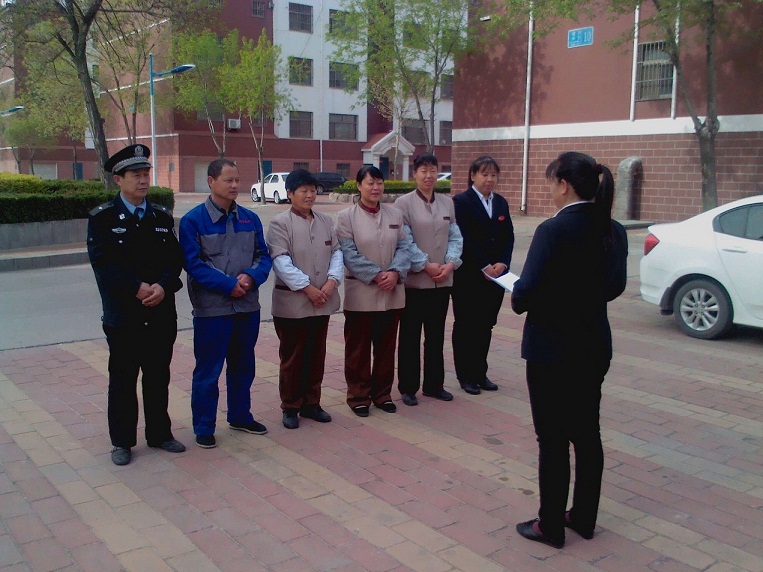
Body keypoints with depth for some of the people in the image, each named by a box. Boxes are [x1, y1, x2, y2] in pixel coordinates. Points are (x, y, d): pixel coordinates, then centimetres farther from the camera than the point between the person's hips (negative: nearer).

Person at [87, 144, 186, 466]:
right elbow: (103, 264, -12)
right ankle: (122, 442, 19)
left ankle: (160, 434, 26)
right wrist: (138, 288, -20)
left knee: (158, 379, 13)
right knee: (122, 381, 7)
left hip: (161, 315, 4)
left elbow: (175, 260, 4)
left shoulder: (162, 217, 9)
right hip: (123, 316, -3)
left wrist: (163, 286, -15)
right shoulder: (102, 218, -3)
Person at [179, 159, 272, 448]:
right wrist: (229, 285, -18)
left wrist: (251, 276, -14)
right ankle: (203, 427, 16)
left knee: (243, 366, 17)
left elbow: (263, 256, 7)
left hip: (248, 306, 5)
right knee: (208, 370, 2)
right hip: (211, 308, -5)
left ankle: (240, 416, 34)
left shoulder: (250, 218, 6)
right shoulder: (193, 220, -7)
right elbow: (193, 263, -12)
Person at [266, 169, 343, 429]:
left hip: (322, 302, 5)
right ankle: (290, 407, 18)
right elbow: (281, 262, -14)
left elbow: (336, 253, 7)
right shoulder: (280, 223, -7)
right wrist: (307, 288, -19)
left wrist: (332, 281, -10)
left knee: (316, 355, 13)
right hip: (292, 303, -5)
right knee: (292, 357, 5)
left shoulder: (326, 221, 11)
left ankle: (311, 403, 27)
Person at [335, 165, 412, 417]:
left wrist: (395, 273, -13)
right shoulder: (346, 216, -4)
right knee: (358, 348, 6)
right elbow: (349, 254, -10)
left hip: (392, 292, 4)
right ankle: (358, 396, 20)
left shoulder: (395, 214, 8)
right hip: (360, 293, -3)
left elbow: (404, 248, 5)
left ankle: (382, 393, 26)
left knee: (386, 346, 12)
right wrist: (377, 275, -16)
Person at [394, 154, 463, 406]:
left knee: (436, 335, 13)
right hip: (414, 280, -4)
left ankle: (434, 384, 26)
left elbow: (455, 237, 7)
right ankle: (408, 388, 16)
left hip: (442, 281, 5)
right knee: (410, 336, 5)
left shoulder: (447, 203, 9)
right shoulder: (404, 203, -6)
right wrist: (426, 265, -15)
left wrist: (450, 263, -8)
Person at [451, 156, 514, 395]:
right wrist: (484, 267, -16)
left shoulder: (501, 203, 13)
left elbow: (508, 237, 8)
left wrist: (502, 263, -8)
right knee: (466, 325, 3)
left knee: (486, 325, 10)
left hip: (495, 275, 6)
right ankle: (466, 376, 13)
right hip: (468, 276, -6)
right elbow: (464, 239, -14)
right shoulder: (461, 202, -6)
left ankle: (480, 373, 21)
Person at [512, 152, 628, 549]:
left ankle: (550, 526, 17)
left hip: (551, 349, -7)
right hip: (594, 346, 7)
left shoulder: (553, 230, -20)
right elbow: (614, 287, 8)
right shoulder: (614, 231, 2)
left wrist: (517, 301, -2)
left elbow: (527, 291, -23)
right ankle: (584, 517, 31)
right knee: (586, 432, 17)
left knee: (553, 438, 5)